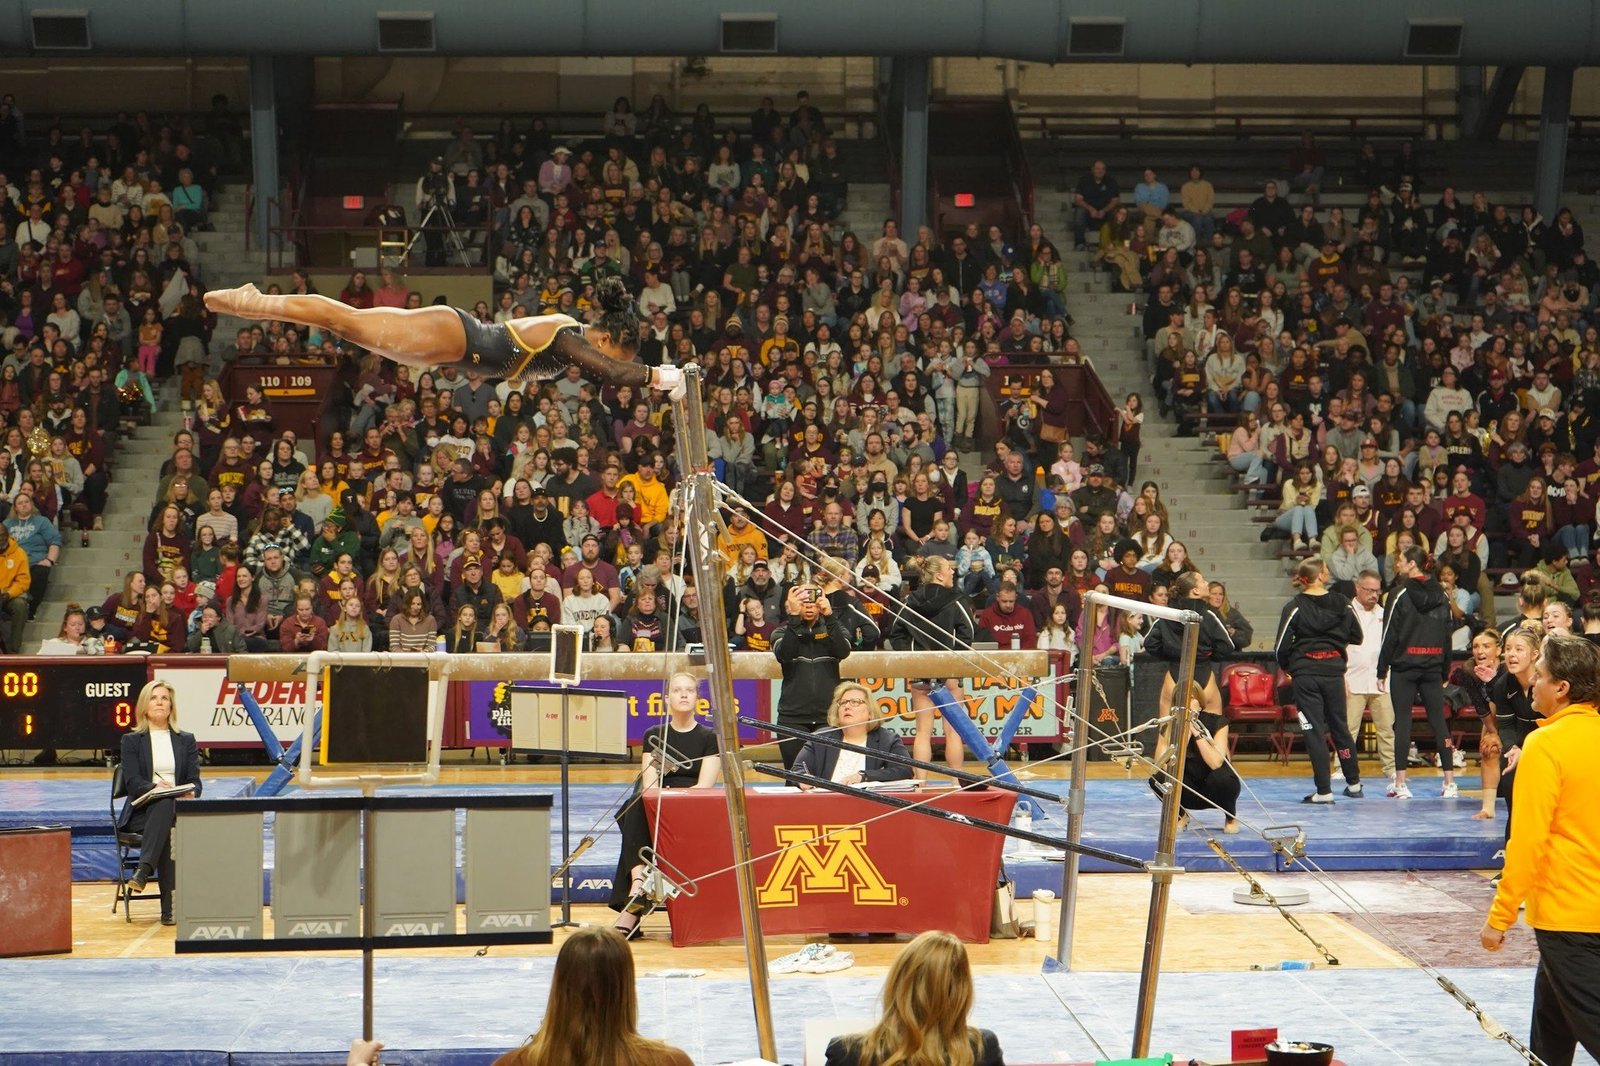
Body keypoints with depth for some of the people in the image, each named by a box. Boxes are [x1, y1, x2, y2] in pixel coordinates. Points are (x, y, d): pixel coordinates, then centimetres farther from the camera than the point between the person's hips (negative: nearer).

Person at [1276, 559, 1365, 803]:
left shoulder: (1295, 607, -9)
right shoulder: (1341, 604, 0)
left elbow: (1282, 646, -8)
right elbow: (1356, 637, 11)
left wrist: (1286, 668, 10)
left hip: (1305, 673, -3)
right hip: (1333, 671, 3)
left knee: (1314, 730, -1)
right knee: (1339, 725, 17)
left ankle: (1324, 791, -3)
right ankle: (1354, 783, 27)